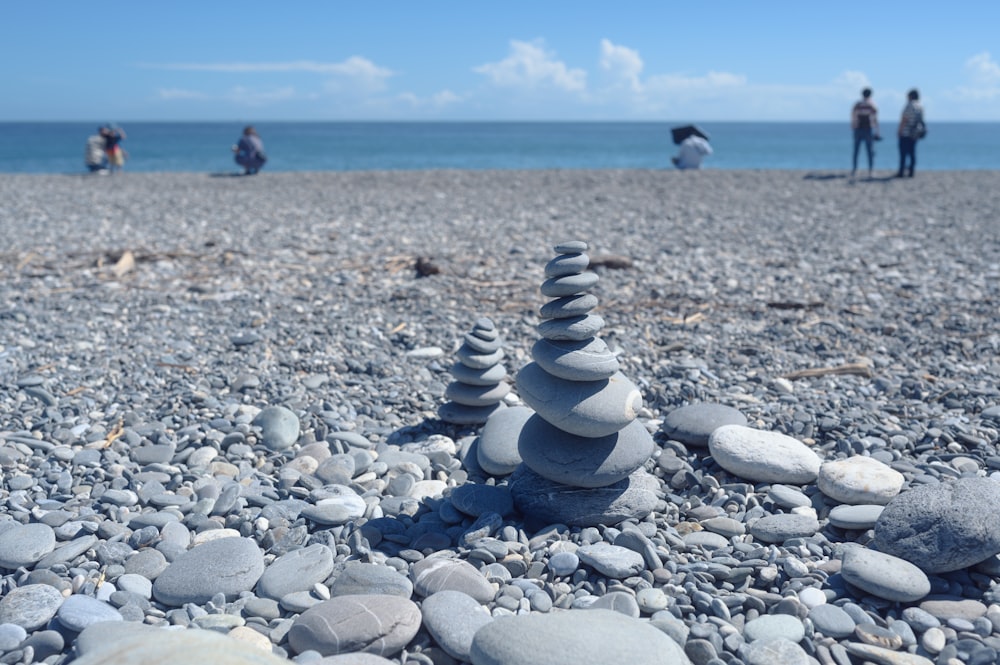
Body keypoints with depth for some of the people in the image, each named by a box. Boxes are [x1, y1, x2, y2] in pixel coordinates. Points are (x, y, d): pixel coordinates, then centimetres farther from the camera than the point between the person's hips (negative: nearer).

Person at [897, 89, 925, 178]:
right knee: (912, 152, 9)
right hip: (914, 134, 7)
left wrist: (899, 130, -11)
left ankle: (901, 172, -5)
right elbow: (921, 120, 13)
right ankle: (910, 172, 9)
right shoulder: (921, 107, 9)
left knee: (903, 153, -4)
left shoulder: (909, 106, -13)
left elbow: (904, 120, -17)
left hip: (905, 133, -7)